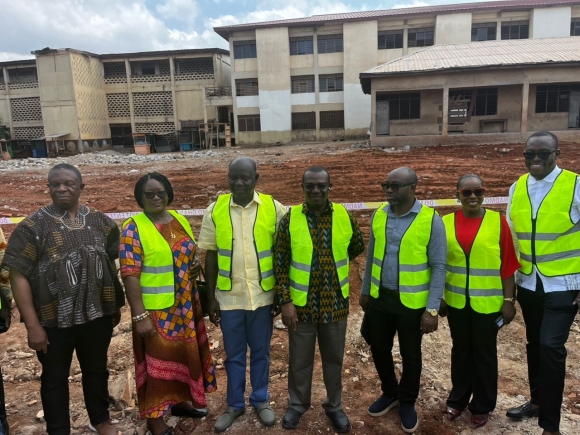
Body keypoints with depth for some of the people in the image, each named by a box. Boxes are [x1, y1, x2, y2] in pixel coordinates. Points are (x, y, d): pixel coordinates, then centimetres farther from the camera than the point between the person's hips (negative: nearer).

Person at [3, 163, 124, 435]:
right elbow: (18, 275, -12)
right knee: (55, 377, 14)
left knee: (97, 369, 19)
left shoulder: (99, 222, 2)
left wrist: (116, 305, 10)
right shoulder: (33, 226, -9)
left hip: (97, 314, 3)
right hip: (53, 320, -3)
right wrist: (32, 325, -14)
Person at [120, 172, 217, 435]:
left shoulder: (180, 220, 5)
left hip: (186, 306, 7)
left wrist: (195, 266, -5)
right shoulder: (133, 229, -14)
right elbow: (130, 276, -18)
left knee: (183, 354, 20)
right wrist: (140, 316, -21)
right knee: (157, 361, 6)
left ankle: (179, 401, 42)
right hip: (156, 310, -6)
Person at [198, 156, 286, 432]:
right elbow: (210, 256, 1)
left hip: (263, 296, 0)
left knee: (261, 352, 16)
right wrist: (211, 297, 1)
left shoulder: (274, 209, -7)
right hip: (229, 297, 1)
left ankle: (261, 400, 37)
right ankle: (234, 404, 36)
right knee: (233, 355, 16)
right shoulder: (215, 211, -4)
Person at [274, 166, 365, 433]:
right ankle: (297, 405, 40)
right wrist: (285, 301, -11)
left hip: (335, 303, 1)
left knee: (334, 358, 18)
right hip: (301, 304, -1)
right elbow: (280, 264, -8)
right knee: (300, 360, 16)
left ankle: (334, 406, 41)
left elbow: (357, 248, 12)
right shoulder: (290, 219, -10)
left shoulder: (345, 217, -6)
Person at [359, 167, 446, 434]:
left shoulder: (431, 220, -13)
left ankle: (407, 402, 39)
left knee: (410, 355, 15)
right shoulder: (378, 215, 0)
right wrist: (365, 291, 13)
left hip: (412, 302, -4)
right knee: (379, 349, 17)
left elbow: (438, 266, -11)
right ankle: (389, 393, 43)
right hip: (379, 298, 4)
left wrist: (432, 308, -14)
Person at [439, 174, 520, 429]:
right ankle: (458, 399, 36)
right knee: (461, 351, 18)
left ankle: (482, 406, 31)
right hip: (456, 302, 2)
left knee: (484, 354, 13)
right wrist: (439, 297, 5)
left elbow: (508, 265, -5)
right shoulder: (445, 223, -2)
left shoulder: (498, 222, -8)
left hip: (488, 303, -2)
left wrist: (509, 300, -6)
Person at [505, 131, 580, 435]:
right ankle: (537, 401, 36)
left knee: (551, 346, -9)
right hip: (528, 284, 5)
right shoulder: (516, 188, 3)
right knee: (534, 344, 16)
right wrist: (511, 279, 9)